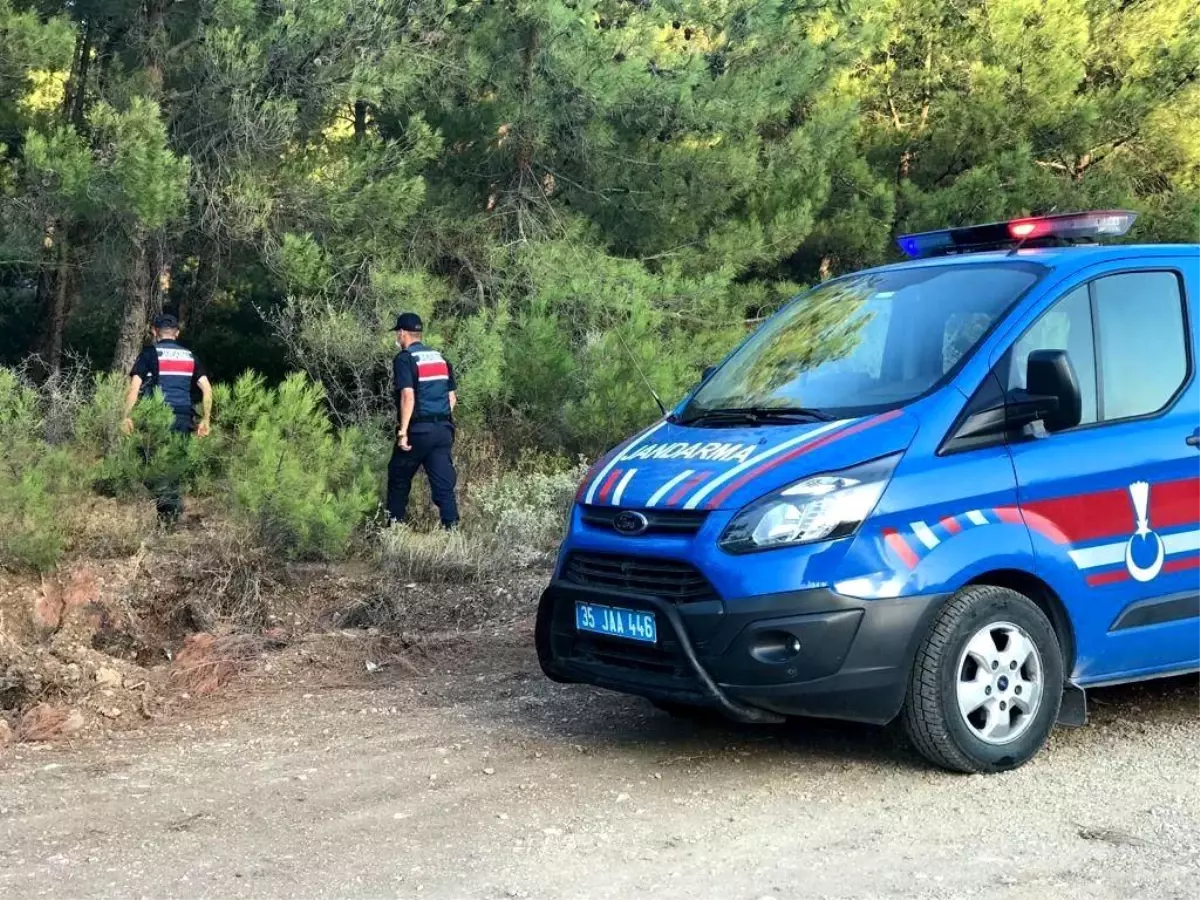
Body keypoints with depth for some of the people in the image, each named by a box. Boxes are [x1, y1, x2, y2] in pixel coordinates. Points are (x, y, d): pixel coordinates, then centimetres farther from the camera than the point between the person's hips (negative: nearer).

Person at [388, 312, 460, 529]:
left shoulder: (404, 359, -7)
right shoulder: (440, 358, 13)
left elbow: (408, 396, -18)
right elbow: (452, 397, 14)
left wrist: (402, 432, -17)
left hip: (418, 430, -5)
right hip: (444, 429, 5)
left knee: (399, 478, 12)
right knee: (444, 483, 3)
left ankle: (395, 525, 19)